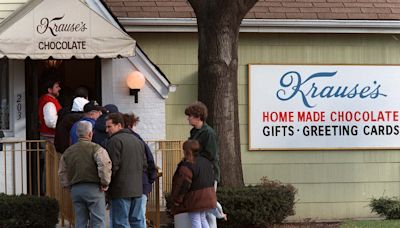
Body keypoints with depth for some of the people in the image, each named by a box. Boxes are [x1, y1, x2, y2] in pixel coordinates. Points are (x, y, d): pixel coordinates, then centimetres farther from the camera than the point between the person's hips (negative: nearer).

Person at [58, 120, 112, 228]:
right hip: (93, 188, -5)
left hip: (75, 190, 5)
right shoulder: (95, 148, -6)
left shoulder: (68, 151, 15)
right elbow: (105, 164, -20)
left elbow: (62, 172, 14)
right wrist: (105, 183, -10)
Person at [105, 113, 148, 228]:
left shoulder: (115, 141, -11)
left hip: (121, 190, -8)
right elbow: (144, 165, 20)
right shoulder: (137, 141, 17)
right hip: (137, 188, 8)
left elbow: (113, 166, -16)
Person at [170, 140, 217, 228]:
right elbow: (211, 179, 16)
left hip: (195, 198, -8)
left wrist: (177, 200, -13)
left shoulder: (187, 166, -21)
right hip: (207, 197, 8)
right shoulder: (206, 162, 8)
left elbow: (183, 185, -22)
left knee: (195, 221, -2)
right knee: (202, 219, 18)